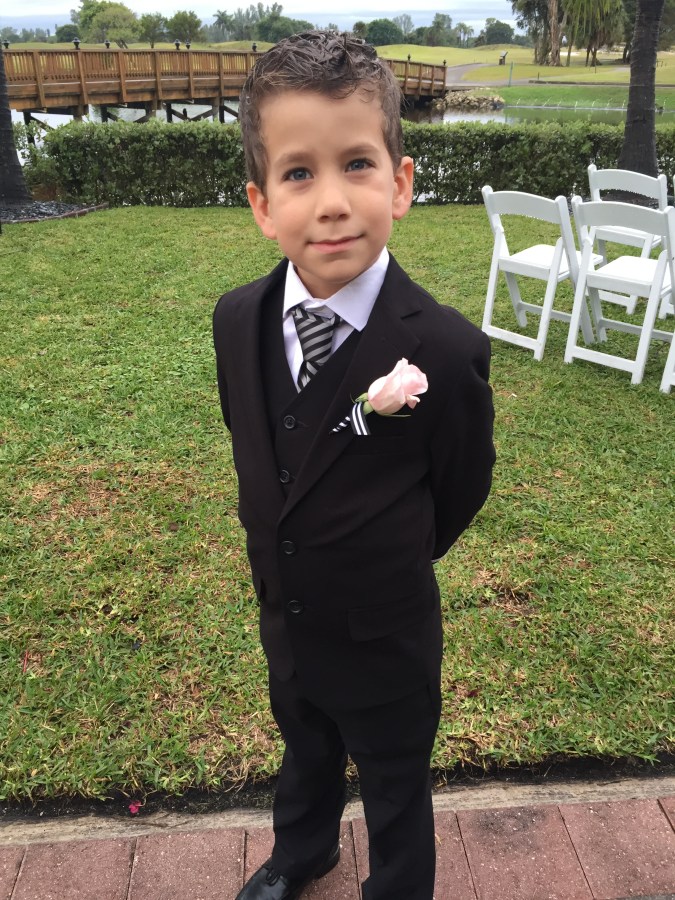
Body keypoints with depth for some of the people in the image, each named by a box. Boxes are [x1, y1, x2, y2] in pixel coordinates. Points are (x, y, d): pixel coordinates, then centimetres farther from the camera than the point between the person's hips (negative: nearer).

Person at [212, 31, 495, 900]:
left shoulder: (447, 348, -29)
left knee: (395, 795, 23)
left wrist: (379, 566, 3)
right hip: (284, 622, 5)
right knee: (305, 756, 33)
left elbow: (460, 490, -12)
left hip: (386, 640, -5)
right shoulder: (237, 320, -13)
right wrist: (288, 551, 8)